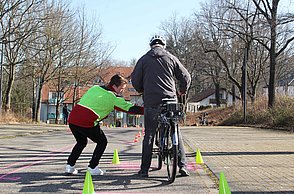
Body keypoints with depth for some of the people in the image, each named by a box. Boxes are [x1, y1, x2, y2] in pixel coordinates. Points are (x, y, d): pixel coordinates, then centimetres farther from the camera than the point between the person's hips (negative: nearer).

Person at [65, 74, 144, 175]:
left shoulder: (95, 88, 19)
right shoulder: (114, 97, 1)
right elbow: (129, 108, 2)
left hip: (72, 119, 7)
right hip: (86, 123, -7)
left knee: (81, 142, 28)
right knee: (102, 142, 14)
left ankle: (70, 166, 22)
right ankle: (92, 167, 10)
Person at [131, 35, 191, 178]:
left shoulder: (144, 59, 7)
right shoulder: (171, 58, 8)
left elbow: (135, 79, 5)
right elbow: (186, 77, 9)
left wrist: (141, 91, 25)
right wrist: (182, 91, 28)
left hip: (151, 102, 0)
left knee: (149, 135, 6)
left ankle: (144, 169, 7)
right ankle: (182, 165, 6)